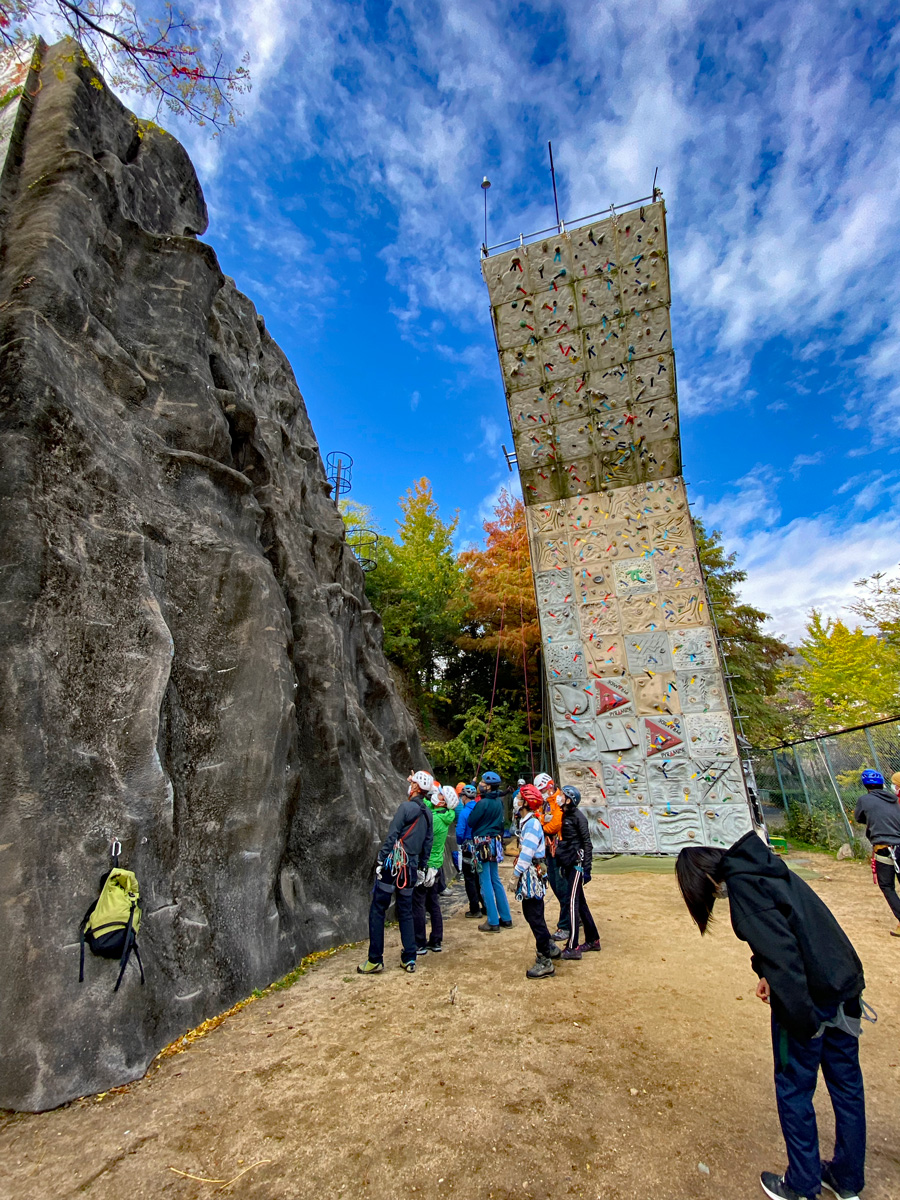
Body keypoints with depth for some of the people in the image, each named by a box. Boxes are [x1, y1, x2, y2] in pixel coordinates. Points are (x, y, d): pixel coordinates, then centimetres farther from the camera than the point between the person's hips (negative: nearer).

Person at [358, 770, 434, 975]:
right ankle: (409, 960, 18)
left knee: (377, 911, 5)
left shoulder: (406, 807, -11)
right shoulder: (428, 814, 8)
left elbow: (391, 837, -15)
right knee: (406, 913, 16)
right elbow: (428, 844, 13)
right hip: (410, 869, 6)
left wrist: (381, 861, -12)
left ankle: (375, 960, 8)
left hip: (393, 865, -6)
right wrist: (421, 868, 20)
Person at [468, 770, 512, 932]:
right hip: (495, 841, 8)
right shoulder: (499, 802, 4)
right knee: (496, 881, 16)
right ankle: (506, 918, 22)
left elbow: (470, 822, -10)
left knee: (486, 883, 0)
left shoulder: (483, 803, -18)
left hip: (483, 843, -8)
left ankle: (493, 922, 4)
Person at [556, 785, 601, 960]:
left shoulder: (578, 816, -13)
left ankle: (573, 947, -4)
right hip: (568, 865, 9)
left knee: (572, 902, -8)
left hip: (577, 864, -9)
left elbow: (587, 843, -15)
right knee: (580, 902, 15)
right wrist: (560, 864, 18)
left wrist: (587, 868, -18)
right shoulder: (564, 816, 10)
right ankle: (593, 940, 27)